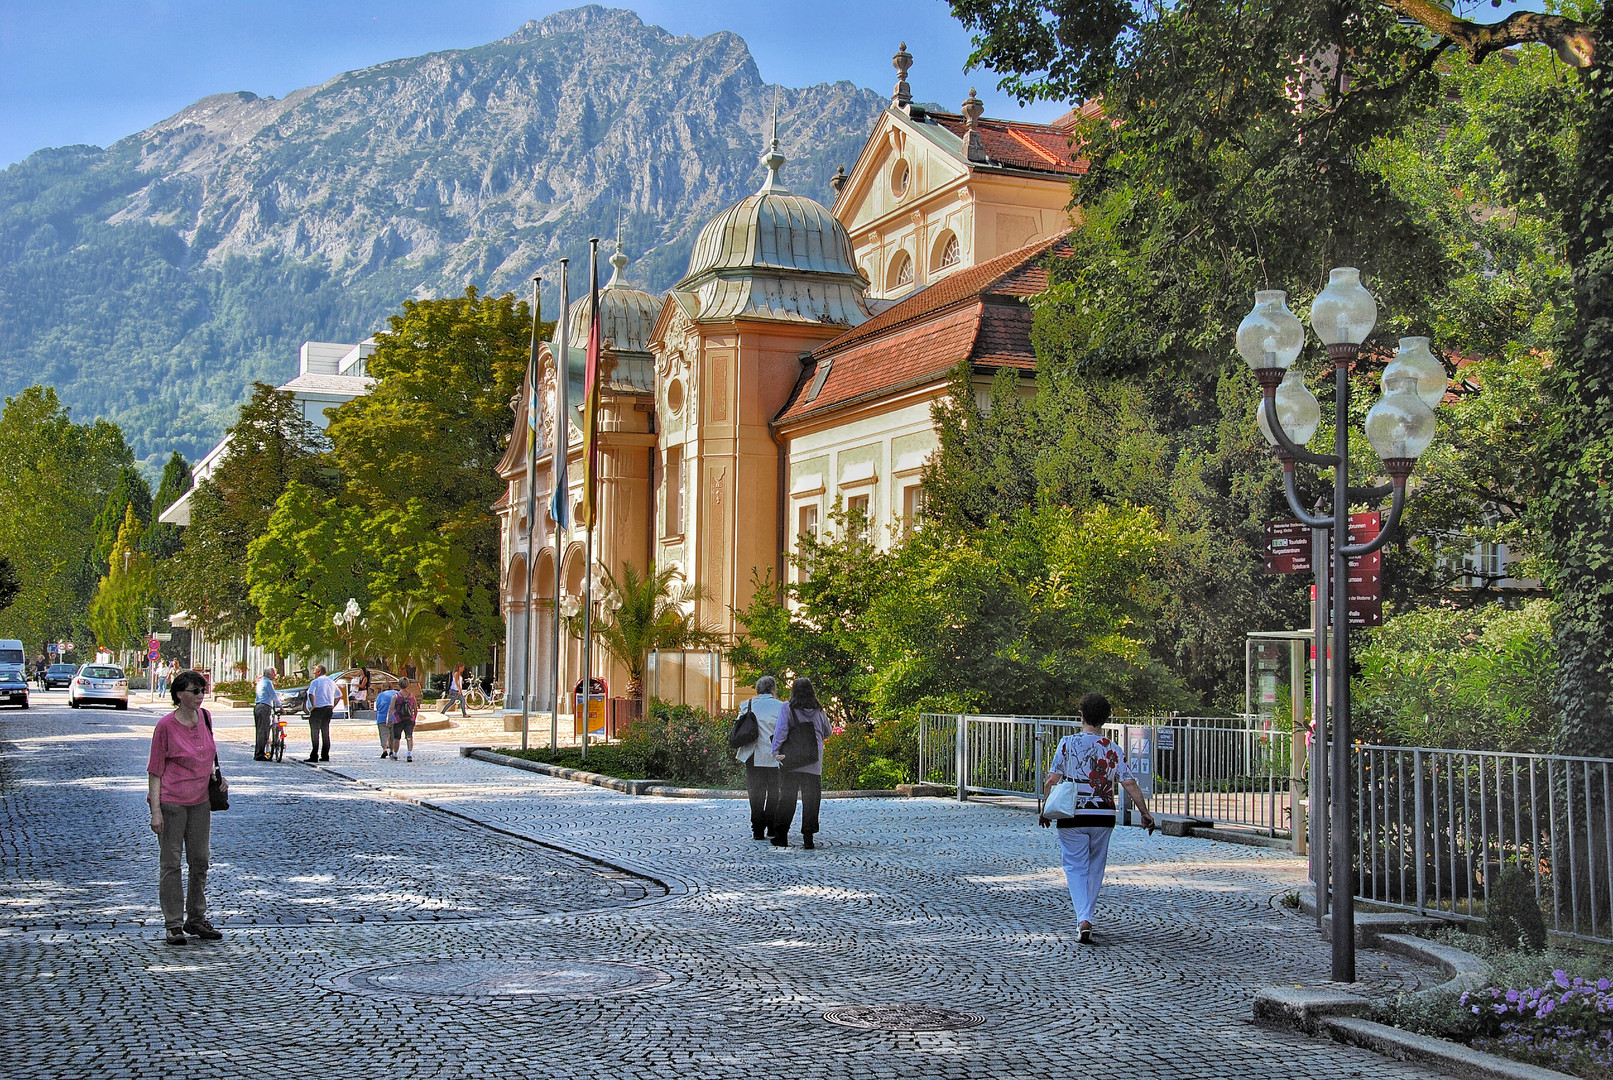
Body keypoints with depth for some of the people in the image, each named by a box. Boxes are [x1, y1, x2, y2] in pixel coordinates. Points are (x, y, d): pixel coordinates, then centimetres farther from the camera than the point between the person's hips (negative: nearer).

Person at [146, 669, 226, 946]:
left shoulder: (205, 717, 5)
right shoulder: (165, 726, -12)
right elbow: (155, 770, -9)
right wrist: (156, 810, -14)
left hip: (200, 800, 6)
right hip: (171, 800, -6)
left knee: (200, 861, 11)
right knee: (171, 863, 1)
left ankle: (196, 919, 23)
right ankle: (174, 925, 8)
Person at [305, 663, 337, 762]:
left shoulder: (315, 682, -7)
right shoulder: (331, 682, 14)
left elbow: (311, 694, -23)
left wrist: (313, 706, -17)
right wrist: (333, 706, 18)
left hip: (318, 709, -6)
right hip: (329, 709, 6)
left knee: (315, 733, -3)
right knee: (325, 733, 10)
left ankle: (314, 756, -7)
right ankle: (325, 756, 10)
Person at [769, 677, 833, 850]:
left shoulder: (787, 709, -4)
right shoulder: (818, 711, 5)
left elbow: (781, 730, -14)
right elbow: (827, 732, 17)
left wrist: (776, 751, -14)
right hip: (814, 764, 1)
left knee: (786, 798, 5)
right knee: (811, 799, 4)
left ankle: (781, 835, 6)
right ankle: (808, 837, 1)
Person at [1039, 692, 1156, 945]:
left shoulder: (1068, 743, -6)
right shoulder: (1113, 750, 0)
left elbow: (1052, 780, -8)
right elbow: (1130, 784, -2)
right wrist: (1145, 813, 9)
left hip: (1072, 817, -2)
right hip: (1103, 817, 2)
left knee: (1075, 867, 3)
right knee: (1095, 867, 18)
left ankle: (1083, 919, -15)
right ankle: (1085, 915, 27)